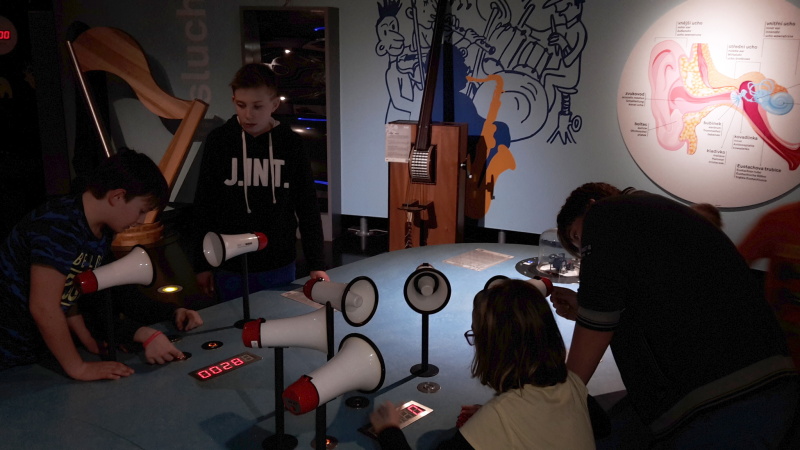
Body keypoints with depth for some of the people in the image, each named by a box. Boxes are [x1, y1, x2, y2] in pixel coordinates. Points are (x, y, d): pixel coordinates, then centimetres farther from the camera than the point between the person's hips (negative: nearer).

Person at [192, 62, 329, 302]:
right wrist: (202, 264, 2)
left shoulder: (291, 144, -4)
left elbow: (307, 207, 0)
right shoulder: (218, 141, -4)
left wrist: (316, 264, -3)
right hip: (230, 267, 0)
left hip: (280, 267, 0)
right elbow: (203, 206, 1)